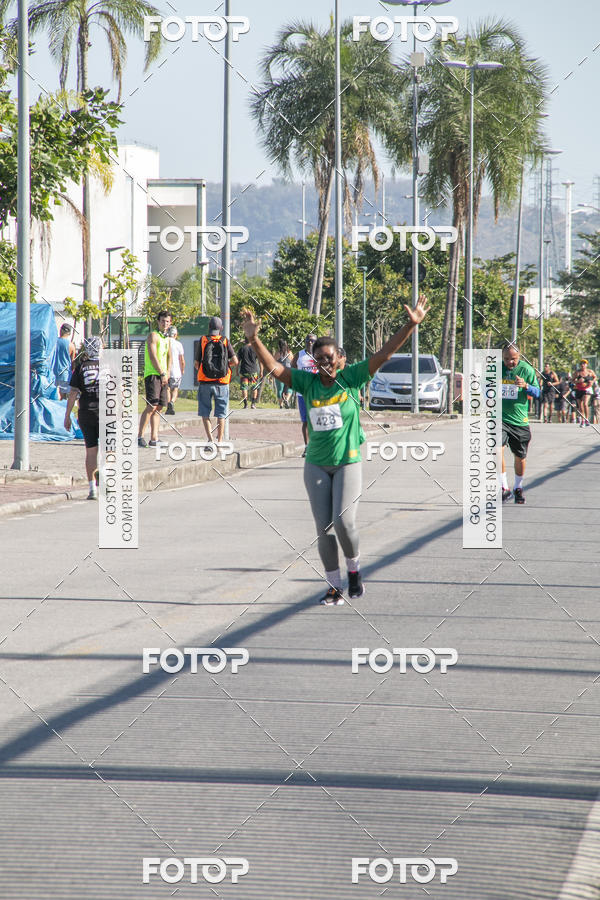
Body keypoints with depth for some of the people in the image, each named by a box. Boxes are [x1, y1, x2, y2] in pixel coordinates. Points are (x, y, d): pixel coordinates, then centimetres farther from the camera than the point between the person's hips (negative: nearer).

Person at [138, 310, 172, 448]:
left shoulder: (167, 339, 20)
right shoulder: (153, 336, -6)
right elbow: (153, 357, -12)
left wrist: (167, 373, 8)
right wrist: (162, 373, -12)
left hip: (163, 376, 8)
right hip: (152, 375, -8)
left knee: (159, 407, 5)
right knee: (151, 406, -15)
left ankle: (154, 439, 6)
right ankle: (139, 436, -14)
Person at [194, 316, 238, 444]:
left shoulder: (203, 340, -1)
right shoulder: (225, 341, 0)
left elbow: (196, 364, -1)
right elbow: (235, 361, -4)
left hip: (205, 382, -1)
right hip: (221, 382, 1)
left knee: (205, 412, 8)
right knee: (221, 414, 8)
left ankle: (210, 438, -3)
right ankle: (220, 440, 8)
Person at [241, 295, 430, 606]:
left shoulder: (350, 378, -4)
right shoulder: (307, 382, 1)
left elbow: (382, 355, -10)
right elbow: (275, 368, -5)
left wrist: (410, 325, -18)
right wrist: (254, 339, -18)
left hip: (347, 463, -3)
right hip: (316, 465, 3)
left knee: (344, 522, -16)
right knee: (324, 528, 3)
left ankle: (354, 569, 12)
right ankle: (335, 587, 14)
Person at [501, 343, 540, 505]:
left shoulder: (526, 369, -4)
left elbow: (537, 393, -1)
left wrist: (526, 386, -21)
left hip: (520, 420, 0)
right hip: (500, 418, 0)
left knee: (520, 456, 10)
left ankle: (518, 488, 32)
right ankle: (504, 488, -14)